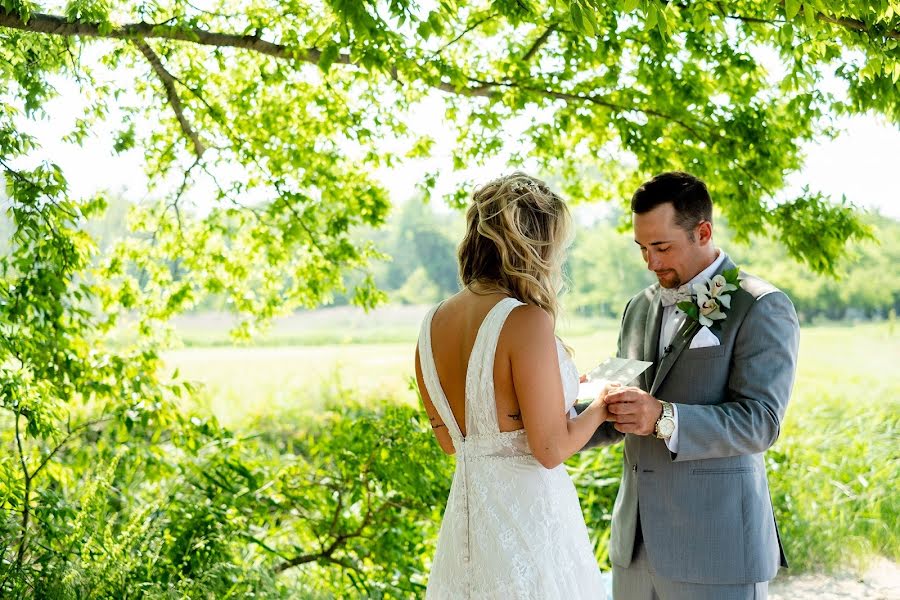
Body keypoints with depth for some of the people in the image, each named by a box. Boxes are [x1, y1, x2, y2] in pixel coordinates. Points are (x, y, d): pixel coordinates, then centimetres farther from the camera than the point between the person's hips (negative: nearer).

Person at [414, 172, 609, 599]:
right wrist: (601, 404, 1)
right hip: (528, 516, -7)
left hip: (467, 516, 7)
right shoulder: (527, 321, -19)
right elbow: (551, 448, -18)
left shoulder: (434, 323, 3)